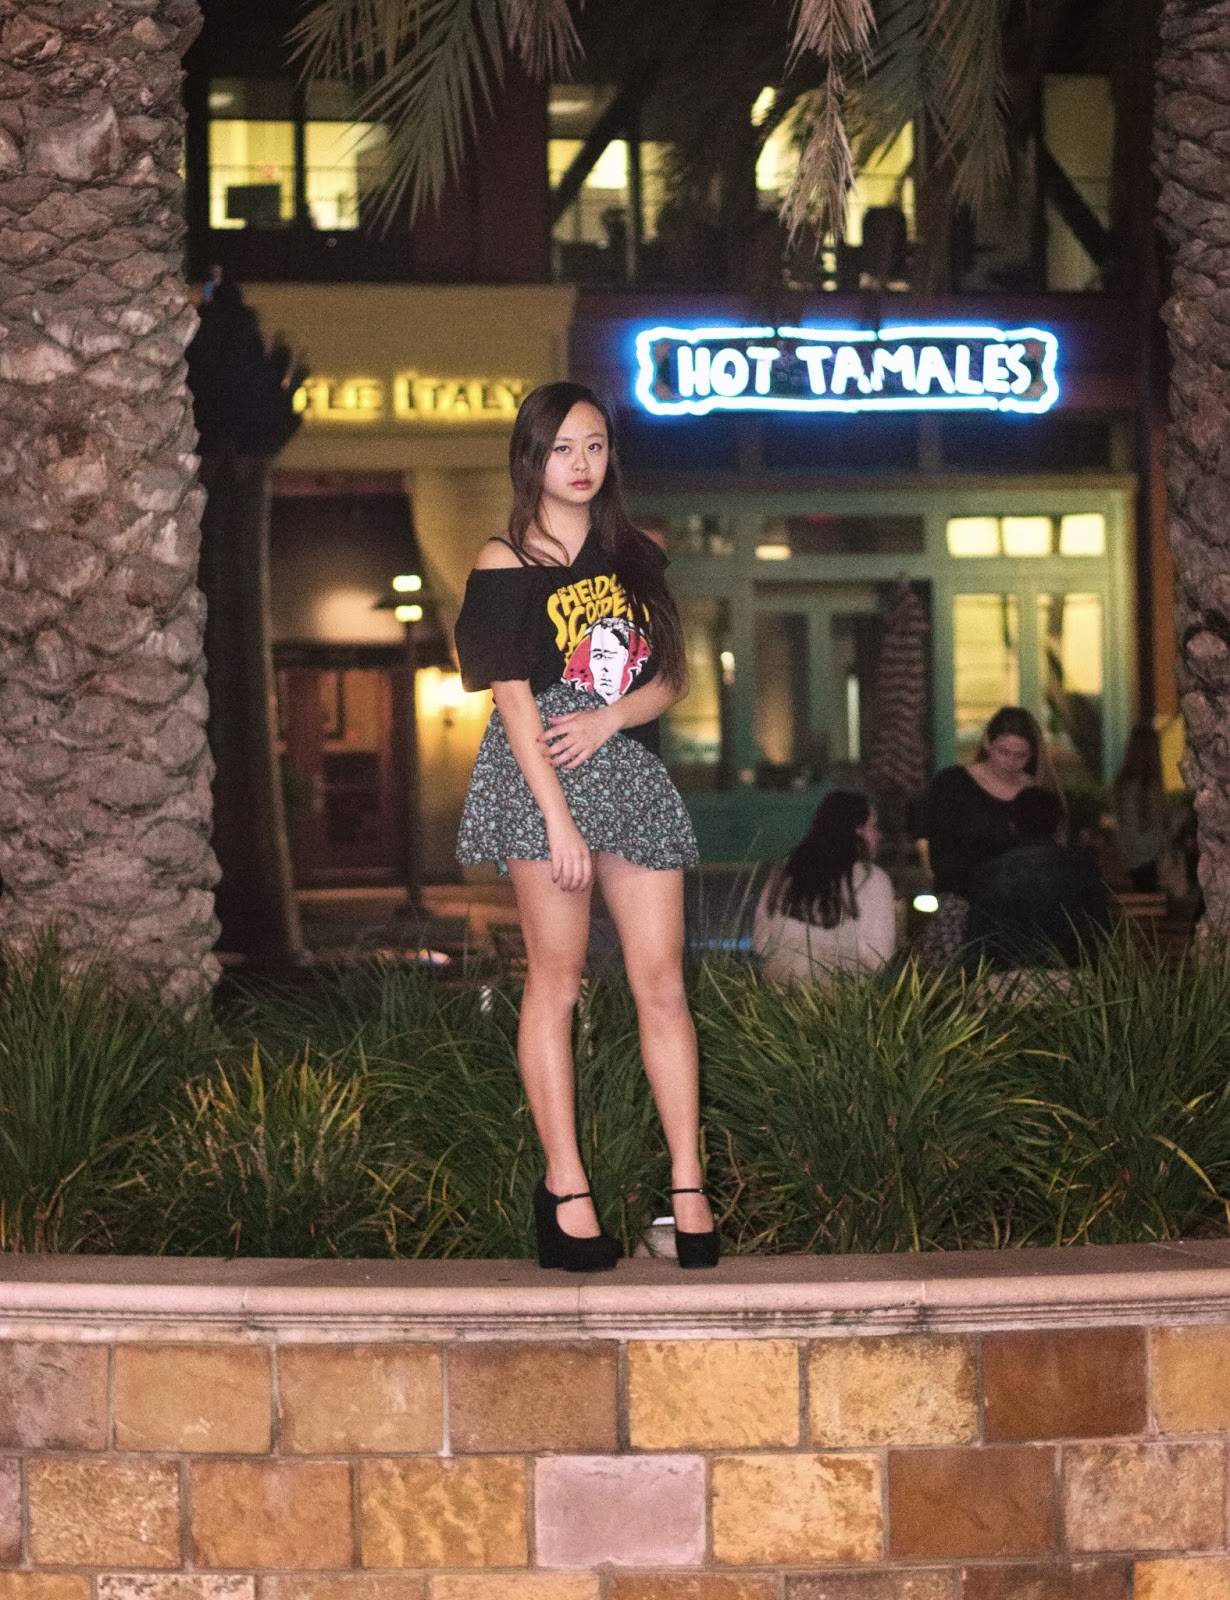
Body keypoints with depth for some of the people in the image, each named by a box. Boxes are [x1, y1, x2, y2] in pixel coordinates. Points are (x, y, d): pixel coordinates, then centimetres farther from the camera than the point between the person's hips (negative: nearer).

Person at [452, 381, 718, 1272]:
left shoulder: (635, 558, 16)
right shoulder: (507, 563, 1)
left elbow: (673, 679, 12)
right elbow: (514, 699, -6)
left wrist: (609, 719, -9)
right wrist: (559, 821, -13)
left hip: (631, 770, 4)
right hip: (541, 776, -4)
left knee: (662, 983, -1)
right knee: (556, 978, -4)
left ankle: (688, 1188, 0)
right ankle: (566, 1191, 0)